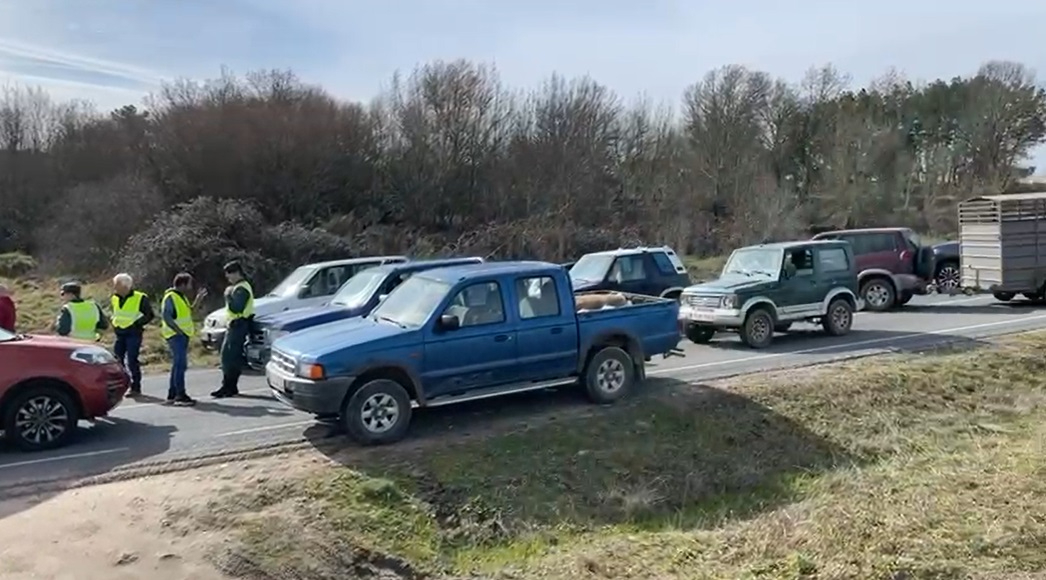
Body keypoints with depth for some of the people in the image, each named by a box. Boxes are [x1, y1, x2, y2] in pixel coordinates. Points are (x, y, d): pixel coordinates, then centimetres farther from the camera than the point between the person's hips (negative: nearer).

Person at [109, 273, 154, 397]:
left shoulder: (140, 298, -9)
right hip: (119, 334, 7)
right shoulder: (115, 299, 10)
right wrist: (113, 321, 9)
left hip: (133, 334, -6)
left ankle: (135, 388, 2)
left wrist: (137, 323, -14)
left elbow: (149, 315, -6)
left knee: (132, 361, -7)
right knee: (117, 360, 8)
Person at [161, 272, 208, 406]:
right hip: (175, 335, -11)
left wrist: (198, 300, 17)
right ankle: (180, 396, -17)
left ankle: (172, 394, 23)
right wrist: (178, 329, -23)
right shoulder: (170, 297, -12)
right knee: (180, 364, -15)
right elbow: (166, 316, -21)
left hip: (182, 335, 11)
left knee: (178, 365, 15)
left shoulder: (181, 297, 19)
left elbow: (188, 312, 26)